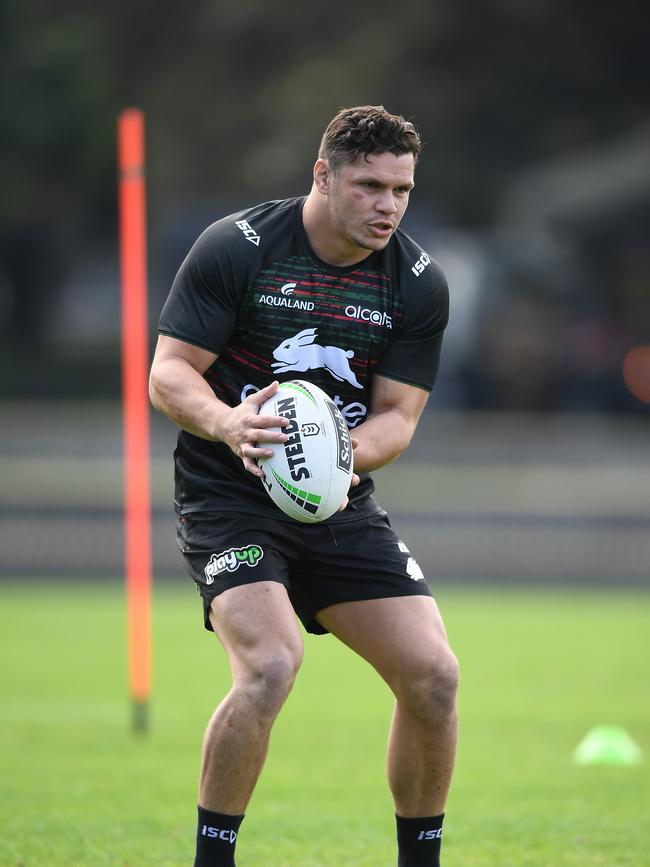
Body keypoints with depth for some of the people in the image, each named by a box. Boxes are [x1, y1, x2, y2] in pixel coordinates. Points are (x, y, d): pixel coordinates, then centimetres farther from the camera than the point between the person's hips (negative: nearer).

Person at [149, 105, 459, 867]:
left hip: (338, 503, 5)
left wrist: (346, 454, -23)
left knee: (432, 674, -6)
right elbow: (169, 373, -12)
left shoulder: (420, 283, -1)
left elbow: (398, 414, 0)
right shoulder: (236, 247, -12)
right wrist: (226, 423, -33)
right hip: (229, 496, -5)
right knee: (269, 665, -27)